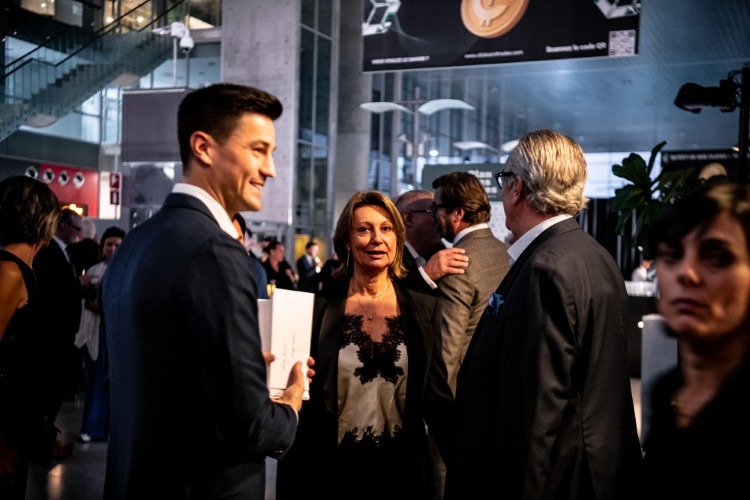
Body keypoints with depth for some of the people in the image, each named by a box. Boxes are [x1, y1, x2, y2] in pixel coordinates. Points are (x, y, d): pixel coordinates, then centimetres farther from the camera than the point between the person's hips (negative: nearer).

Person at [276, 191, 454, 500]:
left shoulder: (425, 309, 0)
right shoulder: (318, 307, -5)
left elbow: (436, 395, 1)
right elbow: (304, 399, -1)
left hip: (403, 468, 2)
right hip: (332, 469, -1)